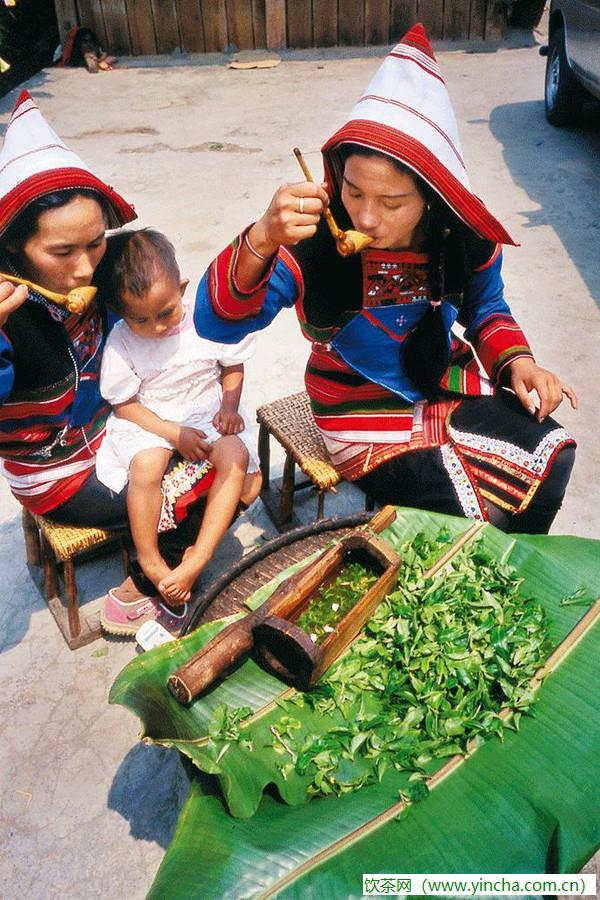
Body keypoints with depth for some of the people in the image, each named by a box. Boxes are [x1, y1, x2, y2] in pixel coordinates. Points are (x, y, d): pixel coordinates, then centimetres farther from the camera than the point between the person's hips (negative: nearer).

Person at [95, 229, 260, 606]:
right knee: (145, 466, -32)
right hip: (148, 421, -1)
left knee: (237, 458, -26)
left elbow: (233, 366, 5)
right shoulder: (120, 343, -14)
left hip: (207, 415, 2)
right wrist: (175, 434, -19)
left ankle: (198, 557, -21)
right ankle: (149, 559, -10)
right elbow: (123, 404, -8)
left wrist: (229, 406, -13)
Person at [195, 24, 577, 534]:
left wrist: (516, 360, -12)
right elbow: (216, 323, -29)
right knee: (471, 515, -18)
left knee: (552, 455, -11)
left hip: (448, 387, 5)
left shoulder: (465, 237, -12)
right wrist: (262, 240, -47)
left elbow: (486, 308, 8)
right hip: (364, 417, -4)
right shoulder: (313, 242, -25)